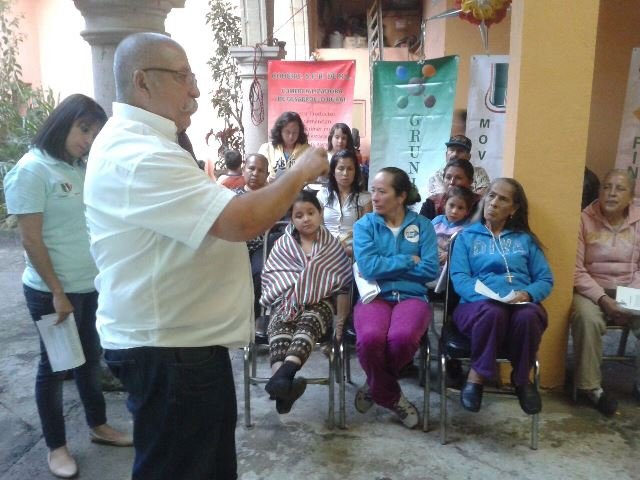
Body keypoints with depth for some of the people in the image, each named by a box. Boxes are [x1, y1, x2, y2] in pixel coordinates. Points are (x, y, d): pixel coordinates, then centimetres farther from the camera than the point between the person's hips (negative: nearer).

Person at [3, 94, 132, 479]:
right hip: (53, 291, -6)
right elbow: (32, 239, -15)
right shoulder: (32, 169, -12)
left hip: (91, 285, 7)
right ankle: (56, 446, 25)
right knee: (54, 364, 9)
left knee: (90, 357, 19)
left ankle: (99, 425, 37)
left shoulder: (81, 168, 8)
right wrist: (57, 293, -16)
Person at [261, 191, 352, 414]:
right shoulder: (283, 244, 13)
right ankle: (281, 378, -58)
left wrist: (342, 315, 0)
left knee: (308, 322, -35)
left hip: (320, 302, -1)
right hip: (287, 301, 1)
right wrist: (291, 296, -8)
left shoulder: (332, 245, 14)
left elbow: (344, 281, 13)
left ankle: (281, 378, -58)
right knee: (279, 323, -33)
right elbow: (271, 277, 7)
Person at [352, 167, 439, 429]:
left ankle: (376, 387, 2)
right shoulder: (364, 225, 6)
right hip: (375, 296, 0)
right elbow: (368, 267, -9)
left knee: (402, 337, -34)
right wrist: (409, 261, -4)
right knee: (370, 338, -34)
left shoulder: (422, 225, 8)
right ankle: (392, 396, -1)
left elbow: (430, 270, -4)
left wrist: (385, 266, -6)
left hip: (412, 296, 0)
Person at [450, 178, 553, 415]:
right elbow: (459, 278, 1)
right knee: (492, 312, -38)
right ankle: (477, 376, -15)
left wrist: (527, 294, -11)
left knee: (528, 316, -35)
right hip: (479, 305, -2)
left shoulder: (525, 239, 21)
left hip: (521, 304, 2)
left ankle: (522, 378, -7)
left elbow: (546, 279, 12)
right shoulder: (467, 236, 15)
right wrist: (486, 295, -19)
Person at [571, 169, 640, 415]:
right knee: (588, 319, -34)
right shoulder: (584, 220, -5)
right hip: (591, 290, -3)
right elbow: (576, 270, -10)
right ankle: (590, 386, -15)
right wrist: (602, 298, -21)